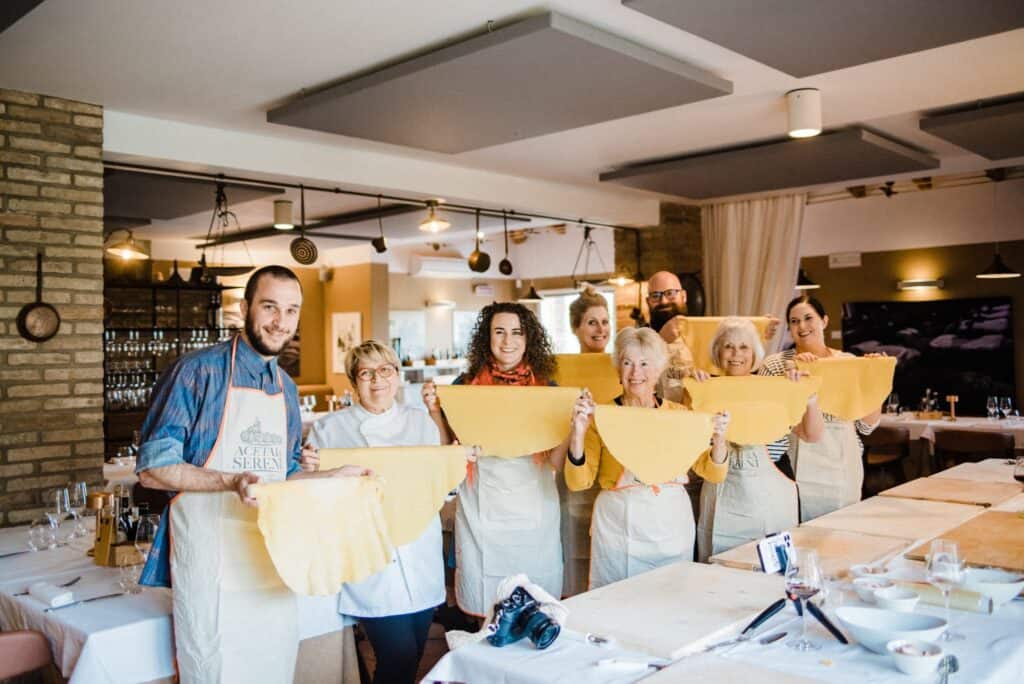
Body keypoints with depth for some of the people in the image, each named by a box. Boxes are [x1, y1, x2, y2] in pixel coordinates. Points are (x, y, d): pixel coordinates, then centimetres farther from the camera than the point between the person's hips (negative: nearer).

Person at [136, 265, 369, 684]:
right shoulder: (198, 371, -9)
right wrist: (230, 481, -25)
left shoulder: (286, 389, 12)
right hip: (213, 560, -6)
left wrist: (336, 477, 4)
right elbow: (153, 469, -12)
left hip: (273, 557, 6)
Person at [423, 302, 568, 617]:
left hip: (533, 508, 0)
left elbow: (555, 463, 0)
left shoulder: (546, 387, 1)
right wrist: (435, 412, -9)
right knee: (482, 604, 10)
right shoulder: (466, 385, 0)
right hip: (481, 508, 0)